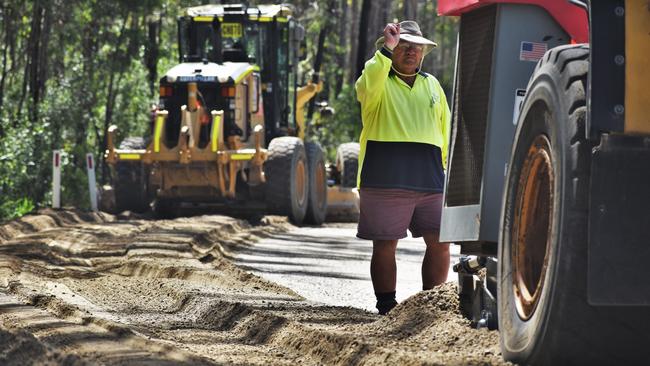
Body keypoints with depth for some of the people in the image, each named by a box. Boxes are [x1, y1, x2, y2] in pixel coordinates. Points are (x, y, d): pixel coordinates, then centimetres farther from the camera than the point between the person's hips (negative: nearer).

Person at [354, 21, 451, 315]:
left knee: (440, 243, -1)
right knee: (385, 246, -1)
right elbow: (367, 87, -21)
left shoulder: (432, 85, 21)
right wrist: (387, 49, -26)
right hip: (385, 181, -4)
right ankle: (387, 308, 5)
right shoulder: (380, 81, 6)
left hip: (430, 180, 4)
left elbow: (446, 130, 25)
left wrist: (448, 168, 19)